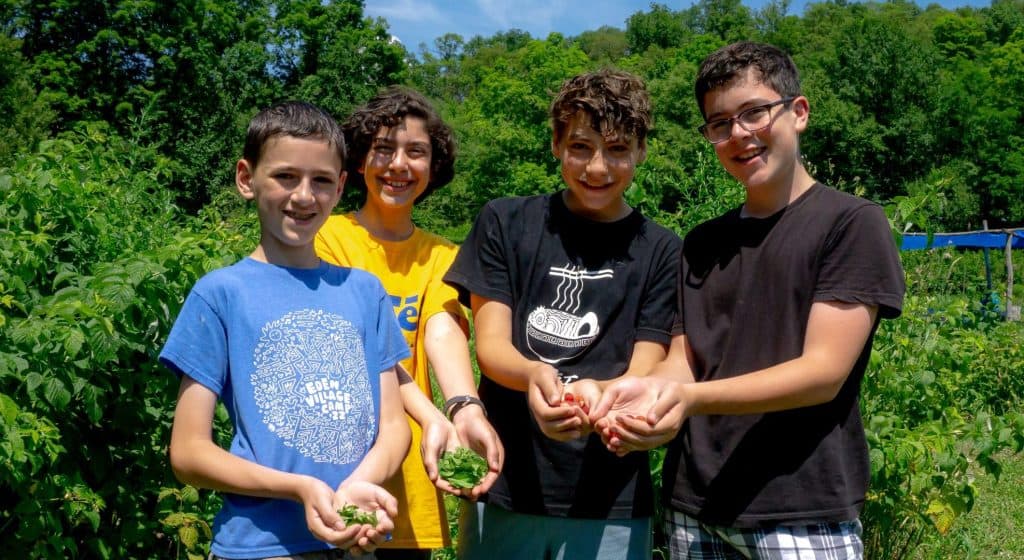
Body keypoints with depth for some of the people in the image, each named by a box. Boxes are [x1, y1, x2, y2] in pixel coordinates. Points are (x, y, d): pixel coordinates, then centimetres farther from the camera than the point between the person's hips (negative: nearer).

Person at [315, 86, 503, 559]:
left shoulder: (439, 257, 8)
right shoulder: (327, 237, -3)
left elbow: (443, 333, -11)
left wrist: (466, 409, -32)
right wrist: (431, 417, -32)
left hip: (408, 478, 3)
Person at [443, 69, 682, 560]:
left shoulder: (661, 251, 2)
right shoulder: (505, 223, 3)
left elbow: (643, 375, -4)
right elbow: (490, 344, -3)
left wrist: (596, 393, -27)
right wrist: (534, 375, -25)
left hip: (611, 502, 0)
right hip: (502, 487, 1)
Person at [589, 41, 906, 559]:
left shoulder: (853, 222, -5)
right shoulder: (701, 244, 12)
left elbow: (824, 371, -14)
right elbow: (683, 361, 6)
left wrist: (692, 398, -28)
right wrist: (650, 390, -18)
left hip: (803, 512, -5)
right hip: (693, 506, 5)